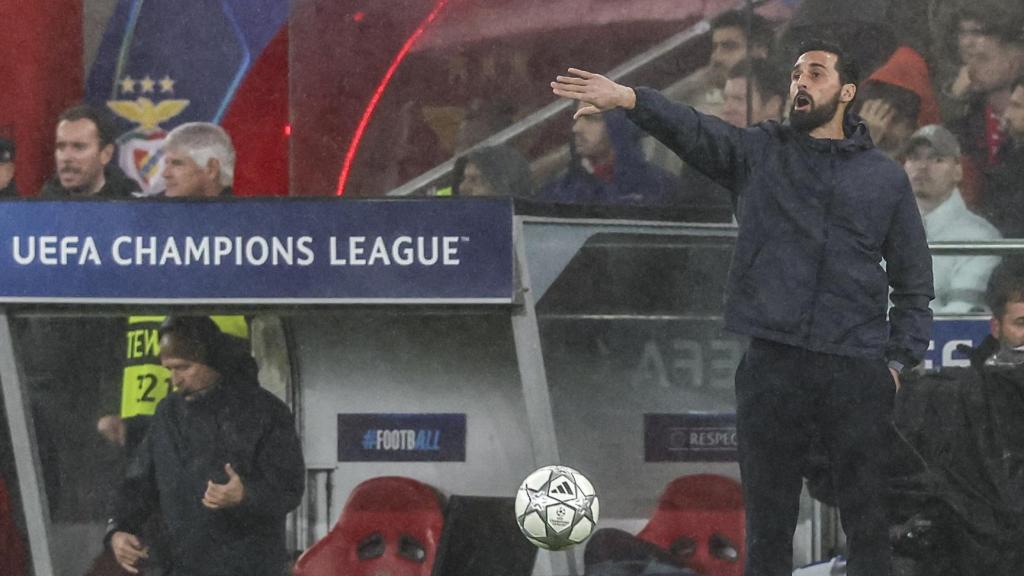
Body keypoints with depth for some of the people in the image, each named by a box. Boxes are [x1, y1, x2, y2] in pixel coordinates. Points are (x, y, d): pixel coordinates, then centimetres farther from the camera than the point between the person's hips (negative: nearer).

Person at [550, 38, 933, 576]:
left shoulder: (885, 177, 10)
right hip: (772, 367, 0)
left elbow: (913, 282, 13)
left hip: (857, 374, 0)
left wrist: (898, 361, 1)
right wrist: (629, 99, -29)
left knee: (866, 524, 3)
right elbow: (693, 129, -11)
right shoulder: (758, 152, 8)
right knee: (767, 525, 6)